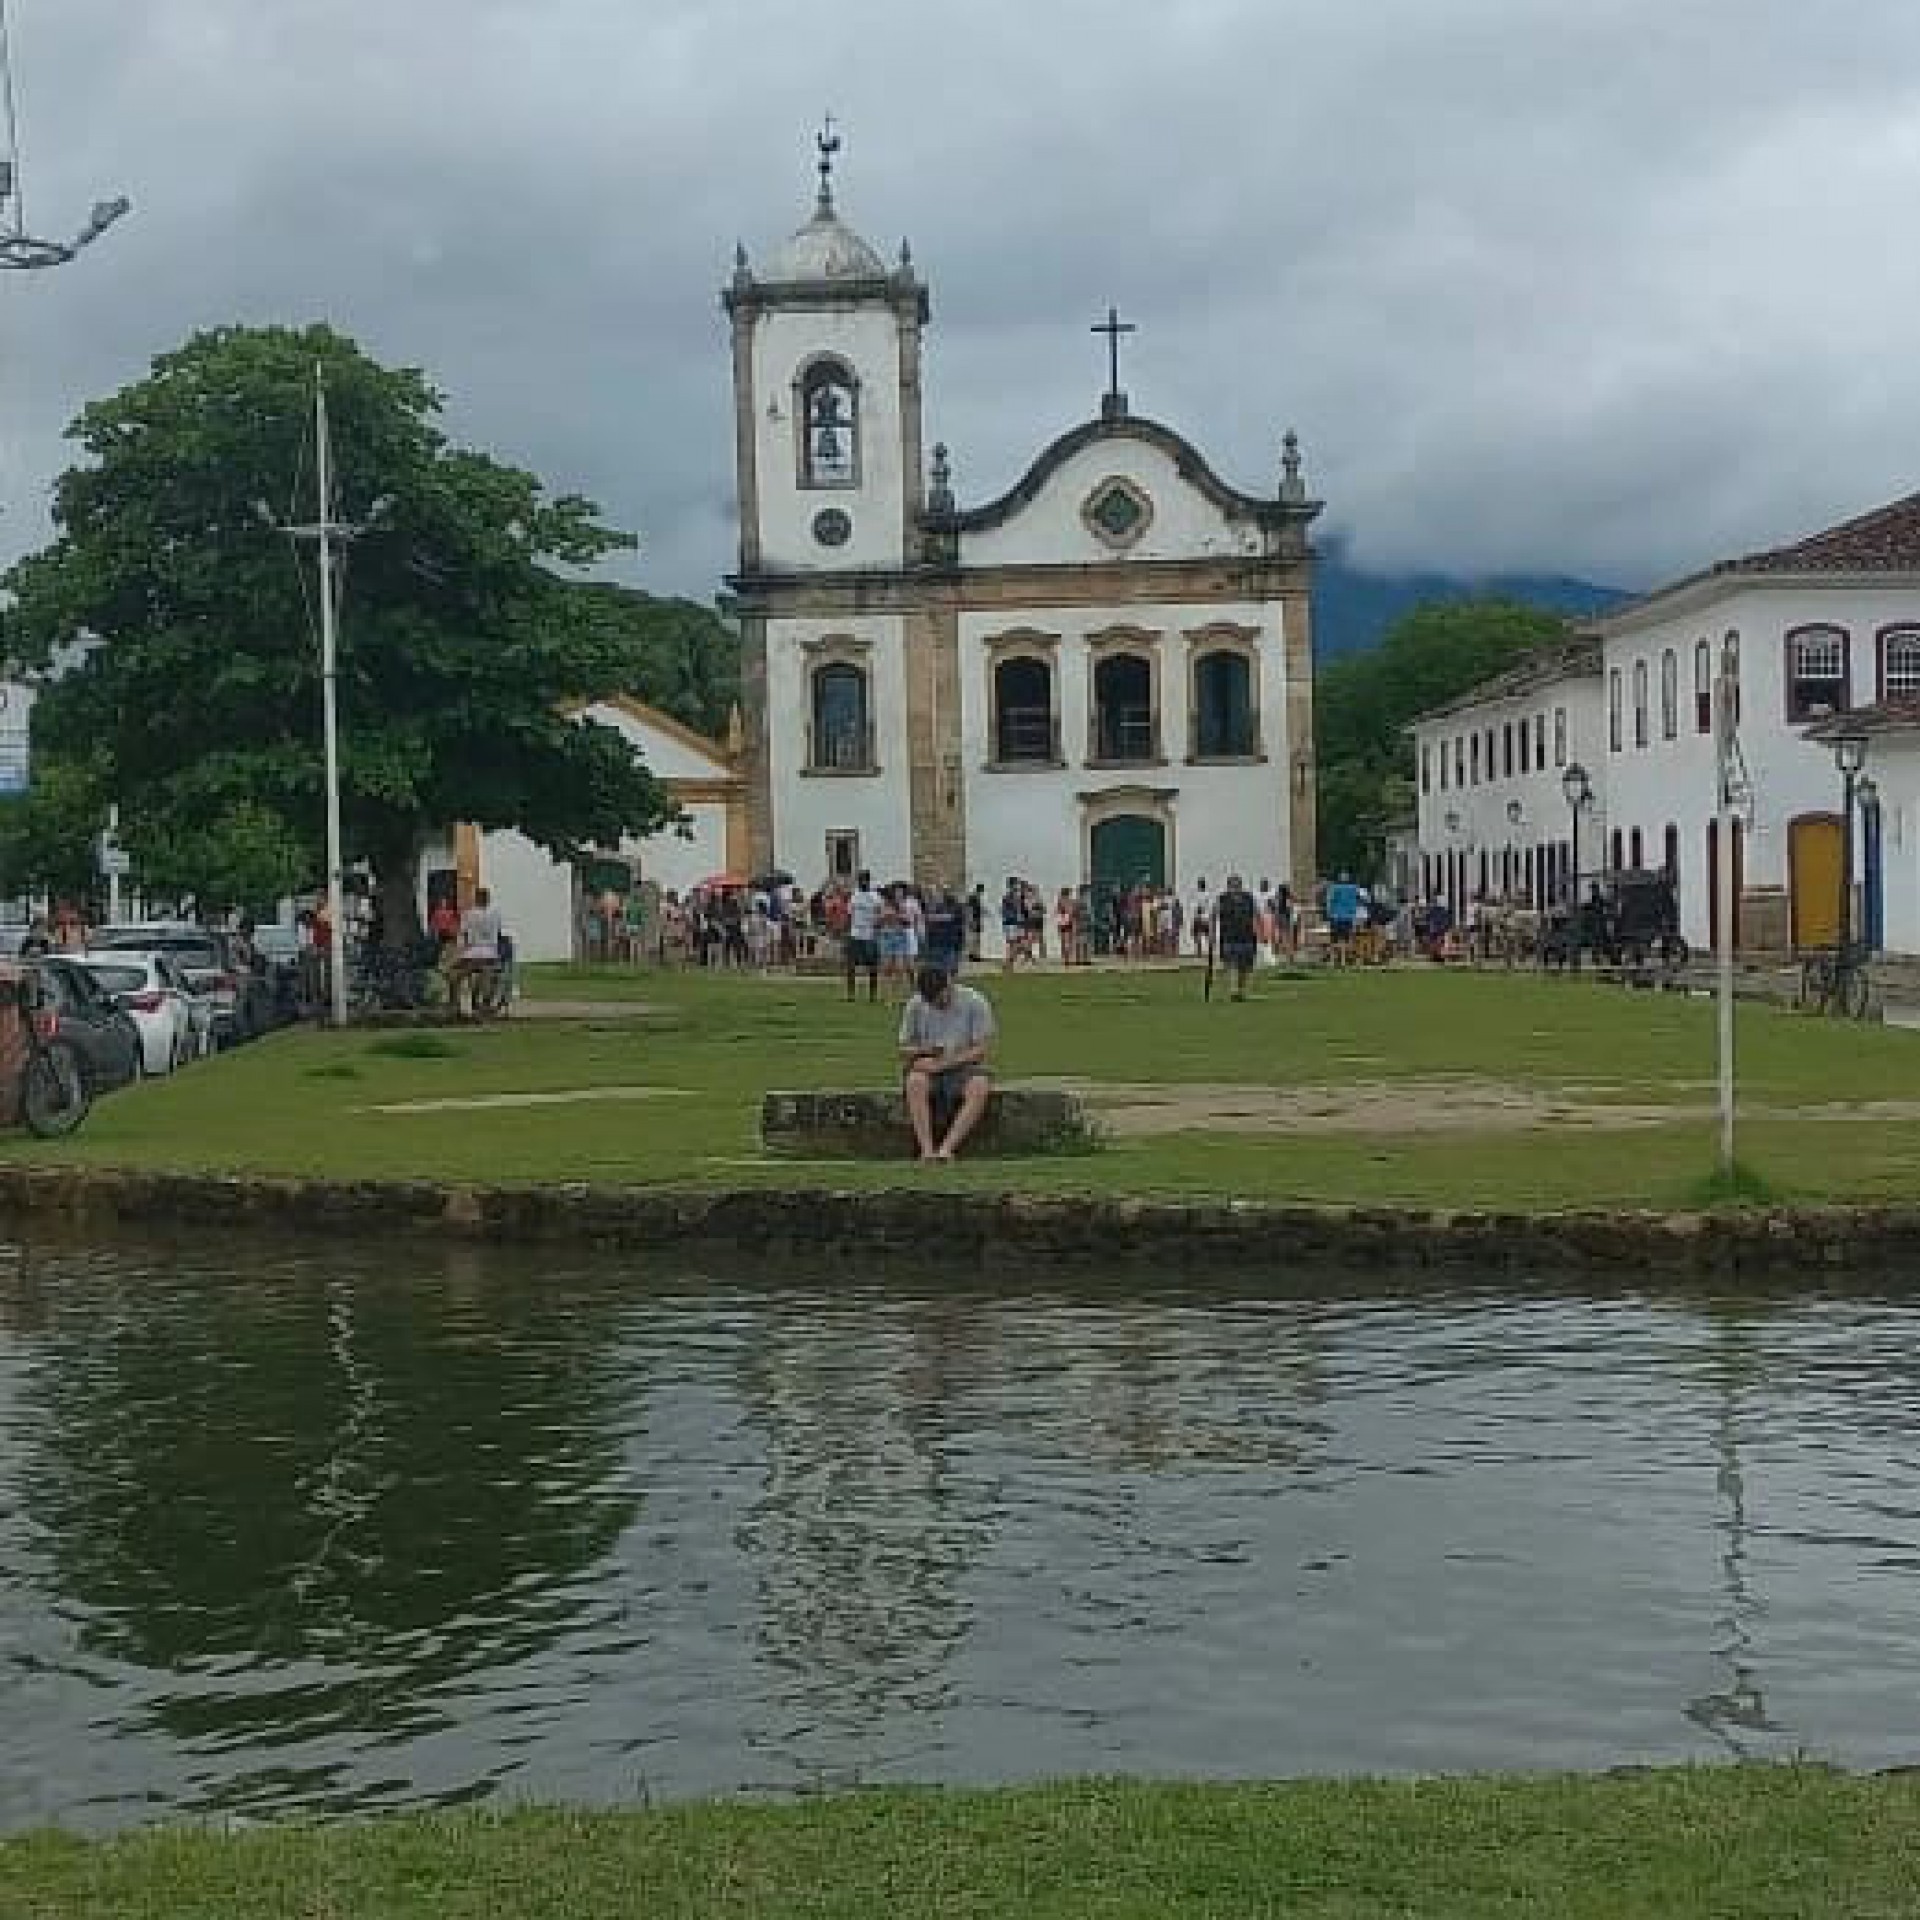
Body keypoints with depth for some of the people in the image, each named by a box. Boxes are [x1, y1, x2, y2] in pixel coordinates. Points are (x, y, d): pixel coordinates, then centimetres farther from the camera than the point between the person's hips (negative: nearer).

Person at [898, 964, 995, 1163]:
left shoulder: (975, 1003, -6)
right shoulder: (915, 1006, 2)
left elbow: (981, 1049, -8)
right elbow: (904, 1049, 9)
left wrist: (943, 1064, -18)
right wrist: (921, 1051, -16)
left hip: (964, 1068, -1)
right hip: (930, 1067, 2)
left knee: (980, 1087, -35)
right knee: (915, 1081, -33)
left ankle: (947, 1148, -39)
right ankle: (927, 1149, -38)